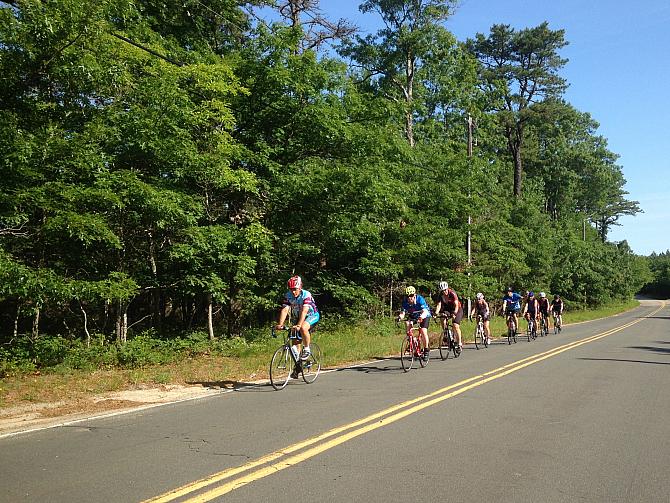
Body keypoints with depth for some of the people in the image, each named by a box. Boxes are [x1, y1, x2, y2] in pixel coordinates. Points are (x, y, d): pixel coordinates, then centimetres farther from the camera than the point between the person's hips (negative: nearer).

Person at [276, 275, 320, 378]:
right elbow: (284, 310, -25)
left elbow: (304, 311, -39)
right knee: (295, 340, -2)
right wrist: (280, 324, -40)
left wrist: (299, 325, -51)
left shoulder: (306, 295, -29)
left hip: (312, 315, -5)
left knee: (303, 328, -36)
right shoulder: (287, 296, -16)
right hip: (298, 317, 5)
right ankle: (297, 365, 12)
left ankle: (307, 349, -14)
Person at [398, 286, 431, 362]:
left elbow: (424, 311, -39)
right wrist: (400, 316, -48)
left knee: (423, 331, -22)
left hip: (424, 316, -4)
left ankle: (426, 350, -6)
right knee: (407, 323, -26)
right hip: (413, 316, 4)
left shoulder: (420, 299, -29)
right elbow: (403, 312, -24)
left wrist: (421, 317, -60)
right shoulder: (405, 301, -18)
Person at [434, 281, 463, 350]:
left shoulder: (452, 293, -27)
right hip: (447, 309, 4)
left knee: (456, 326, -20)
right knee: (443, 319, -24)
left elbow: (456, 305, -34)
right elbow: (439, 305, -24)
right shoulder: (440, 295, -14)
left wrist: (454, 313, -51)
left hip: (457, 309, -4)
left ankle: (459, 343, -9)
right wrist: (436, 313, -42)